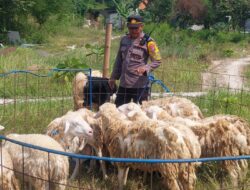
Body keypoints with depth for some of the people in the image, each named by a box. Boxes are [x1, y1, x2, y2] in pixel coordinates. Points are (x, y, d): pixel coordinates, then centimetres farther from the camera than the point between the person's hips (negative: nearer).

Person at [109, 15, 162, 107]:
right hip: (123, 84, 6)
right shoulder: (124, 40, 10)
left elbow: (157, 61, -10)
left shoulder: (148, 42, -7)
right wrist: (114, 77, 20)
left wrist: (146, 68, -28)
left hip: (139, 85, -5)